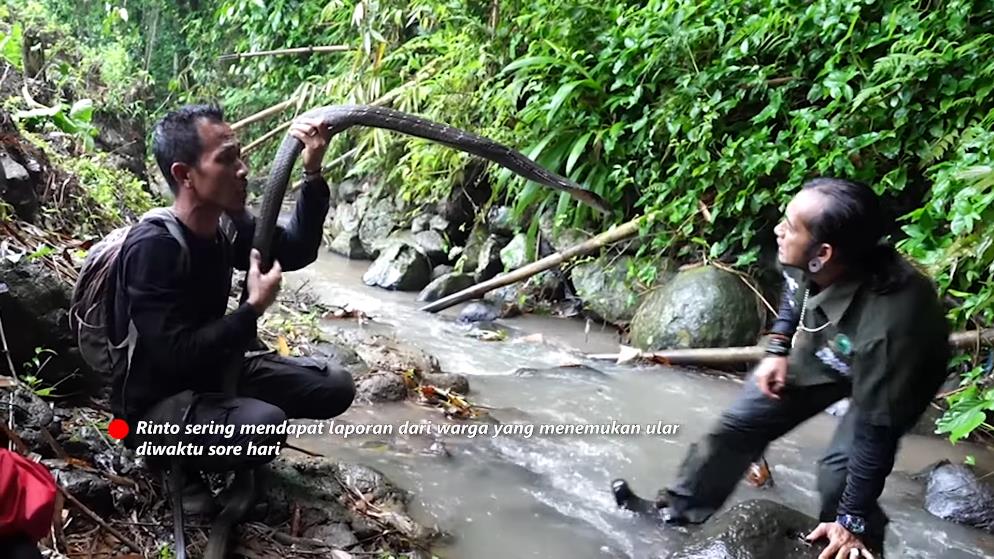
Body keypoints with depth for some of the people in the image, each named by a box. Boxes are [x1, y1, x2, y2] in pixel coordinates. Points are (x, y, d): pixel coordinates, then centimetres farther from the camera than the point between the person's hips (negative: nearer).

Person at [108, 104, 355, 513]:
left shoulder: (226, 223, -5)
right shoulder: (153, 246, -28)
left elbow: (297, 251, 6)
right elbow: (176, 357, -30)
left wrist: (312, 174, -7)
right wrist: (253, 309, -22)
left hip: (213, 371, 8)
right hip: (155, 402, -7)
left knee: (335, 386, 1)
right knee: (264, 426, -35)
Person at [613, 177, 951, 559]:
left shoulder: (889, 325, -46)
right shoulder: (807, 261, -30)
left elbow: (875, 432, -35)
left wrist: (852, 520, -26)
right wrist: (777, 348, -5)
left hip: (892, 376, -6)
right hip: (823, 348, 6)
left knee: (839, 473, -23)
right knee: (739, 425, 8)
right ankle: (680, 509, 27)